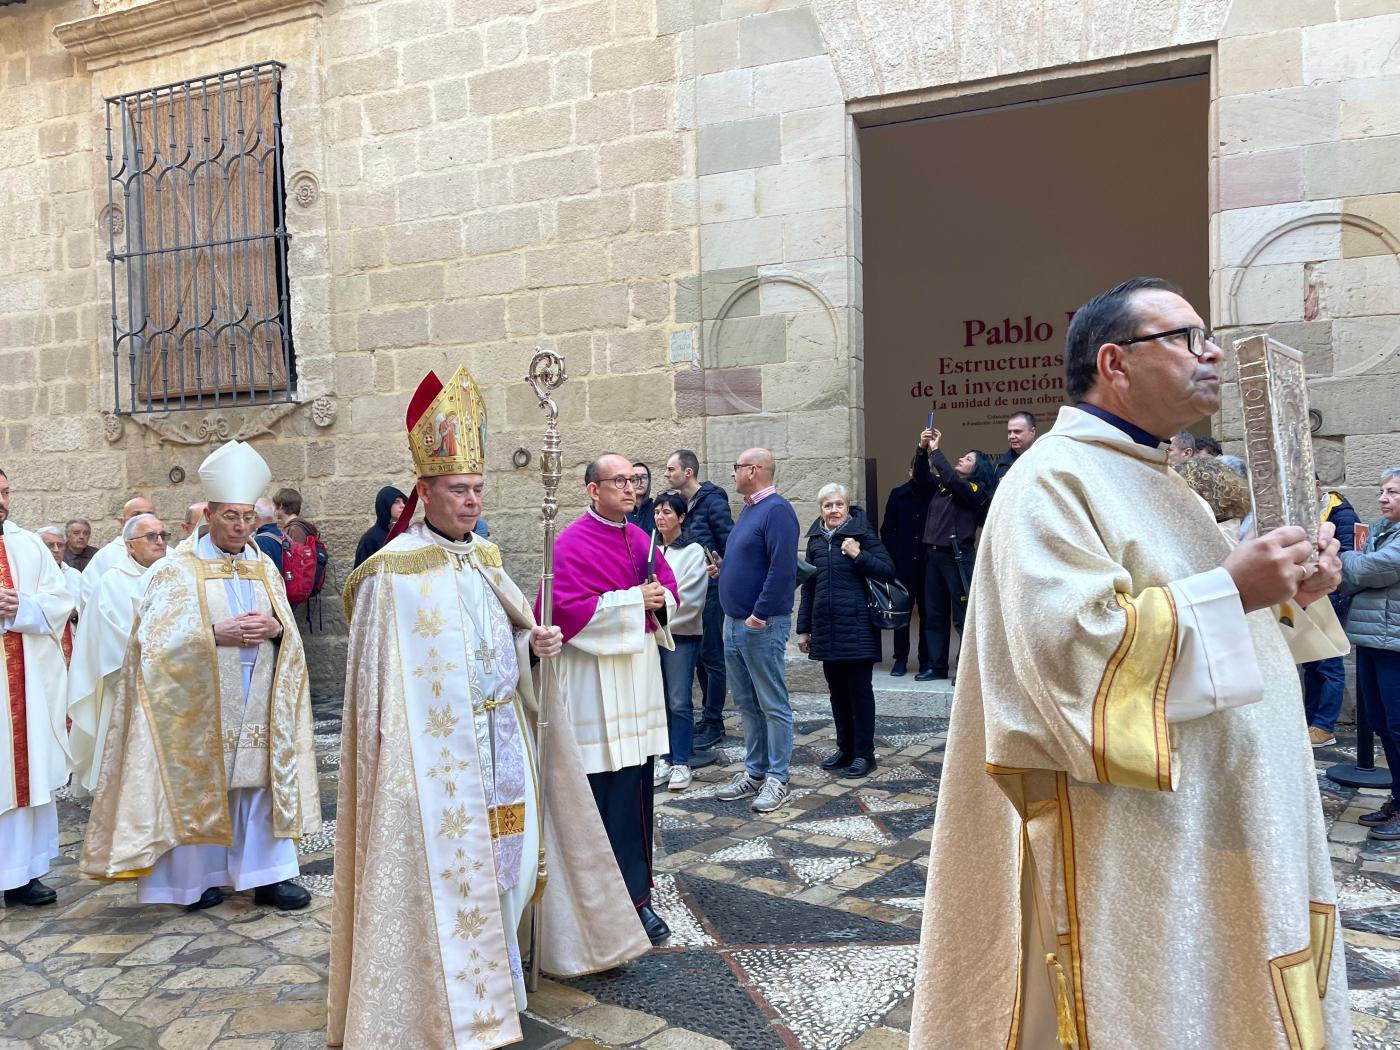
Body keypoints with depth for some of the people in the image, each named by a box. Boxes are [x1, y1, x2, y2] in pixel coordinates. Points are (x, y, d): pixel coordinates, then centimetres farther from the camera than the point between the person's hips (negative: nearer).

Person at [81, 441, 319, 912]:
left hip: (257, 704, 4)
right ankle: (198, 877, 17)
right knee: (198, 786, 3)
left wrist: (275, 628, -12)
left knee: (261, 781, 4)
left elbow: (291, 636, 10)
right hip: (199, 703, -4)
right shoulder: (178, 568, -3)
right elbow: (157, 638, -12)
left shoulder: (264, 567, 11)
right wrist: (216, 634, -21)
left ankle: (268, 876, 11)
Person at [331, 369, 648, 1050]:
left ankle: (493, 976, 33)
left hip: (502, 740, 7)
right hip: (436, 752, -7)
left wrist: (537, 643, -7)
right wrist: (392, 759, -15)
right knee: (446, 864, 1)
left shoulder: (485, 558, 9)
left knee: (511, 852, 13)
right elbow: (378, 682, -12)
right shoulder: (392, 573, -11)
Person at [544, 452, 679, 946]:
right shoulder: (572, 544, -10)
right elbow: (567, 610, -18)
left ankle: (634, 890, 20)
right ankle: (629, 895, 6)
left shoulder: (640, 539, 12)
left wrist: (661, 601, -7)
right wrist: (633, 600, -17)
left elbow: (670, 591, 17)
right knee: (605, 790, -4)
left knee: (636, 787, 10)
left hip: (640, 674, 7)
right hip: (596, 683, -7)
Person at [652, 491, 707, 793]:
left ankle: (681, 762, 7)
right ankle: (666, 758, 18)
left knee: (679, 701, -3)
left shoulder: (693, 551, -4)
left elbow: (689, 598, -10)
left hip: (681, 635, -5)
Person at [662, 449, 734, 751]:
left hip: (712, 590, -8)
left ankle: (713, 724, 5)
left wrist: (720, 569, -17)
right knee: (699, 656, 14)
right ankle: (709, 717, 24)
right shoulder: (682, 503, 12)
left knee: (712, 657, -2)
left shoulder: (712, 501, -12)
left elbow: (730, 542, -13)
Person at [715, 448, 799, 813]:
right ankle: (754, 772, 23)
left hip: (762, 625, -10)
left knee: (772, 705, 0)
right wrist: (722, 567, 9)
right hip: (735, 622, 10)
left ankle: (776, 778, 8)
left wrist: (759, 615, -22)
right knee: (747, 703, 14)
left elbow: (783, 568, -23)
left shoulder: (776, 510, -15)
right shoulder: (749, 509, 16)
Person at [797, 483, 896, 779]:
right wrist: (803, 628, 15)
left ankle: (864, 754, 10)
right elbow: (808, 587, 17)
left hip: (857, 629, -5)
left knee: (860, 690, 2)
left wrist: (858, 555, -18)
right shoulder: (815, 540, 11)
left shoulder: (862, 534, -4)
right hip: (825, 629, 5)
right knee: (837, 691, 12)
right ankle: (845, 748, 23)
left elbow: (888, 571, -7)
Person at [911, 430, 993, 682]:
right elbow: (922, 477, 14)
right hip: (933, 554, 7)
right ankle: (937, 666, 18)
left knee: (963, 616, -4)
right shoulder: (942, 486, 15)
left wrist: (935, 450, -15)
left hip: (957, 556, -7)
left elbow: (951, 479, -20)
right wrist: (922, 448, 1)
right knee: (935, 614, 11)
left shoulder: (976, 490, -5)